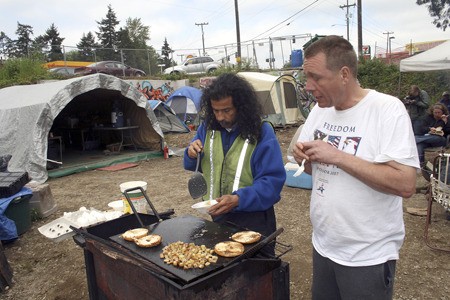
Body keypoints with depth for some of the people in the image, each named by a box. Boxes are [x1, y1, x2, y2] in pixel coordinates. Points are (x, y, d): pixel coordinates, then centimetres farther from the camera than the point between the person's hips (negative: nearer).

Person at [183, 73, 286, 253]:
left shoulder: (262, 132, -16)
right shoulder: (208, 127, -1)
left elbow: (273, 180, -20)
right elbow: (192, 165, 12)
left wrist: (238, 199, -32)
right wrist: (191, 155, -11)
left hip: (253, 218, -4)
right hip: (217, 217, 5)